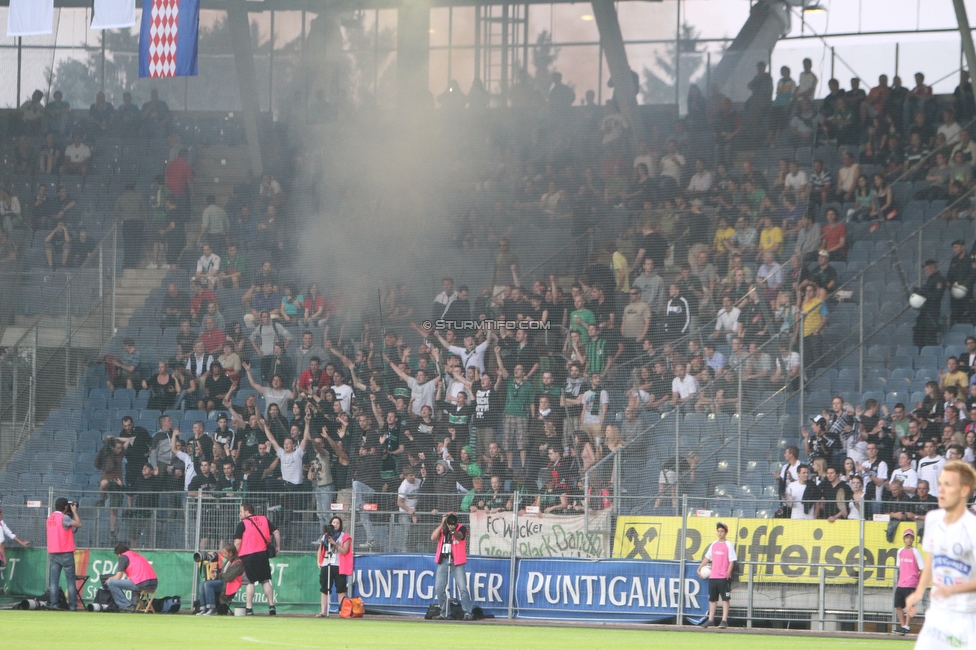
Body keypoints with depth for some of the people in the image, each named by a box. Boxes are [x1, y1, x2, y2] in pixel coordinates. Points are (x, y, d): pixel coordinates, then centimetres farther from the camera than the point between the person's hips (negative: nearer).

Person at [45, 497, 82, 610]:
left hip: (53, 553, 6)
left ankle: (53, 604, -3)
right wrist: (74, 511, -1)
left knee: (53, 580, 4)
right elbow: (78, 524, -16)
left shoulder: (50, 518, 10)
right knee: (70, 580, 1)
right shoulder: (64, 518, -11)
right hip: (66, 553, -6)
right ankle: (72, 604, -1)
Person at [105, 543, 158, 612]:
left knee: (111, 583, -2)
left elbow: (118, 577, 2)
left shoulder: (123, 556, 5)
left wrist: (110, 579, 22)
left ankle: (126, 606, -5)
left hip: (141, 584, -8)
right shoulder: (137, 555, 28)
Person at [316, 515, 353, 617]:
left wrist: (335, 543, -17)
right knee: (324, 589, 2)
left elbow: (345, 551, -8)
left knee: (340, 589, -6)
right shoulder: (325, 535, 16)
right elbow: (320, 549, 21)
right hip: (326, 565, 4)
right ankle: (323, 611, 4)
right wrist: (319, 561, 8)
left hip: (339, 566, -4)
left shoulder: (344, 536, 3)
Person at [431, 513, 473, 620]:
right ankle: (445, 613, 13)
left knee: (462, 588, -13)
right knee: (439, 588, 3)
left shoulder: (461, 528, -2)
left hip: (457, 562, -4)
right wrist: (442, 524, -10)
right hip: (443, 561, 4)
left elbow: (459, 536, -23)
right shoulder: (441, 529, 9)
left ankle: (467, 613, -11)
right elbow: (433, 538, -8)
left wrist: (453, 530, -45)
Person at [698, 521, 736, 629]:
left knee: (725, 599, -5)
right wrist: (700, 568, 10)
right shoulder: (713, 545, 13)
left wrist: (728, 572, -18)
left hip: (724, 577, -6)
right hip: (713, 576, 6)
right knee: (712, 599, 10)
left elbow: (732, 561, -8)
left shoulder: (728, 545, -4)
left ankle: (724, 620, -7)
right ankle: (710, 620, 16)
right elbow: (707, 557, 20)